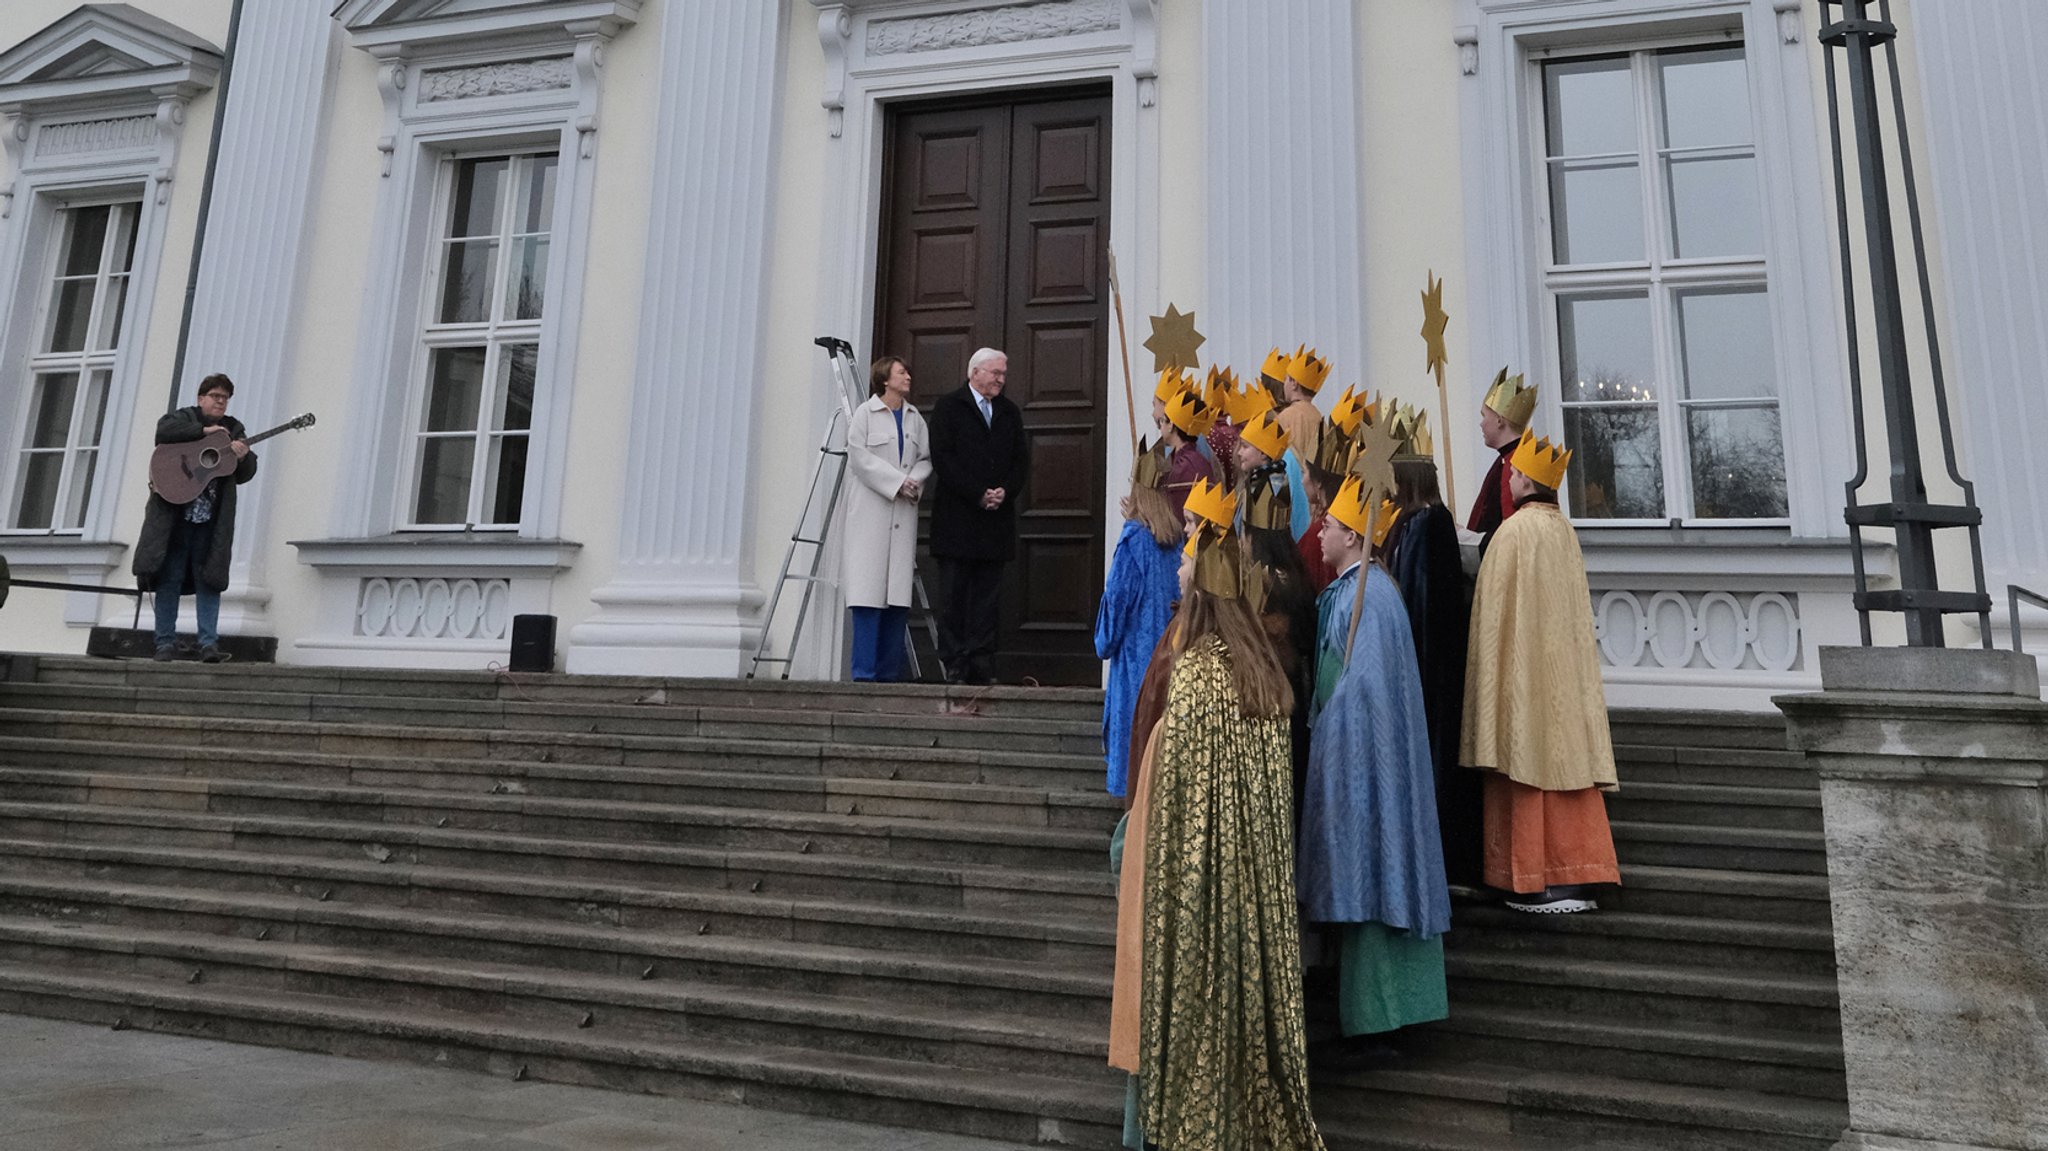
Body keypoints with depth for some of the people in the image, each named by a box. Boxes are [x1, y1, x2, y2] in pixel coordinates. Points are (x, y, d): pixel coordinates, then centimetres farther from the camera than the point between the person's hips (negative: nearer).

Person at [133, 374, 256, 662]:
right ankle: (166, 643, 7)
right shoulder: (184, 418, 8)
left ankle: (209, 644, -3)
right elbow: (163, 432, -15)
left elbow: (245, 475, 7)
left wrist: (243, 457, -14)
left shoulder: (235, 430, 14)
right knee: (169, 578, 2)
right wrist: (204, 430, -16)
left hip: (212, 519, 2)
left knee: (209, 579, -2)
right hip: (174, 515, -2)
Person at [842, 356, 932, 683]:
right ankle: (864, 673, -5)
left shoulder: (914, 417, 17)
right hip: (871, 508, -4)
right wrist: (897, 481, -12)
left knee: (898, 591, 1)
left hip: (903, 511, 5)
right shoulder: (865, 413, 3)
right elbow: (859, 456, -7)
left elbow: (926, 458, 12)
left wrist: (914, 481, -9)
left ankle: (888, 673, 6)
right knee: (869, 590, -8)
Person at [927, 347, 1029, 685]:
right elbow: (942, 458, -8)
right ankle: (955, 664, 3)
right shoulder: (948, 406, 2)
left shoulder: (1009, 412, 17)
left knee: (988, 596, 3)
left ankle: (981, 664, 6)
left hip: (996, 517, 4)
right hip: (957, 518, -4)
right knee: (955, 595, -1)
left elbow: (1022, 460, 12)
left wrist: (1005, 492, -6)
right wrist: (978, 495, -13)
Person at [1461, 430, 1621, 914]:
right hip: (1566, 668, 8)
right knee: (1566, 759, 9)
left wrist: (1489, 672, -7)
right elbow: (1571, 609, 15)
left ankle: (1535, 883, 3)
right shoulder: (1564, 530, 9)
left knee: (1528, 766, -2)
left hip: (1525, 669, -8)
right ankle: (1575, 878, 13)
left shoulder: (1516, 530, -14)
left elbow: (1498, 612, -13)